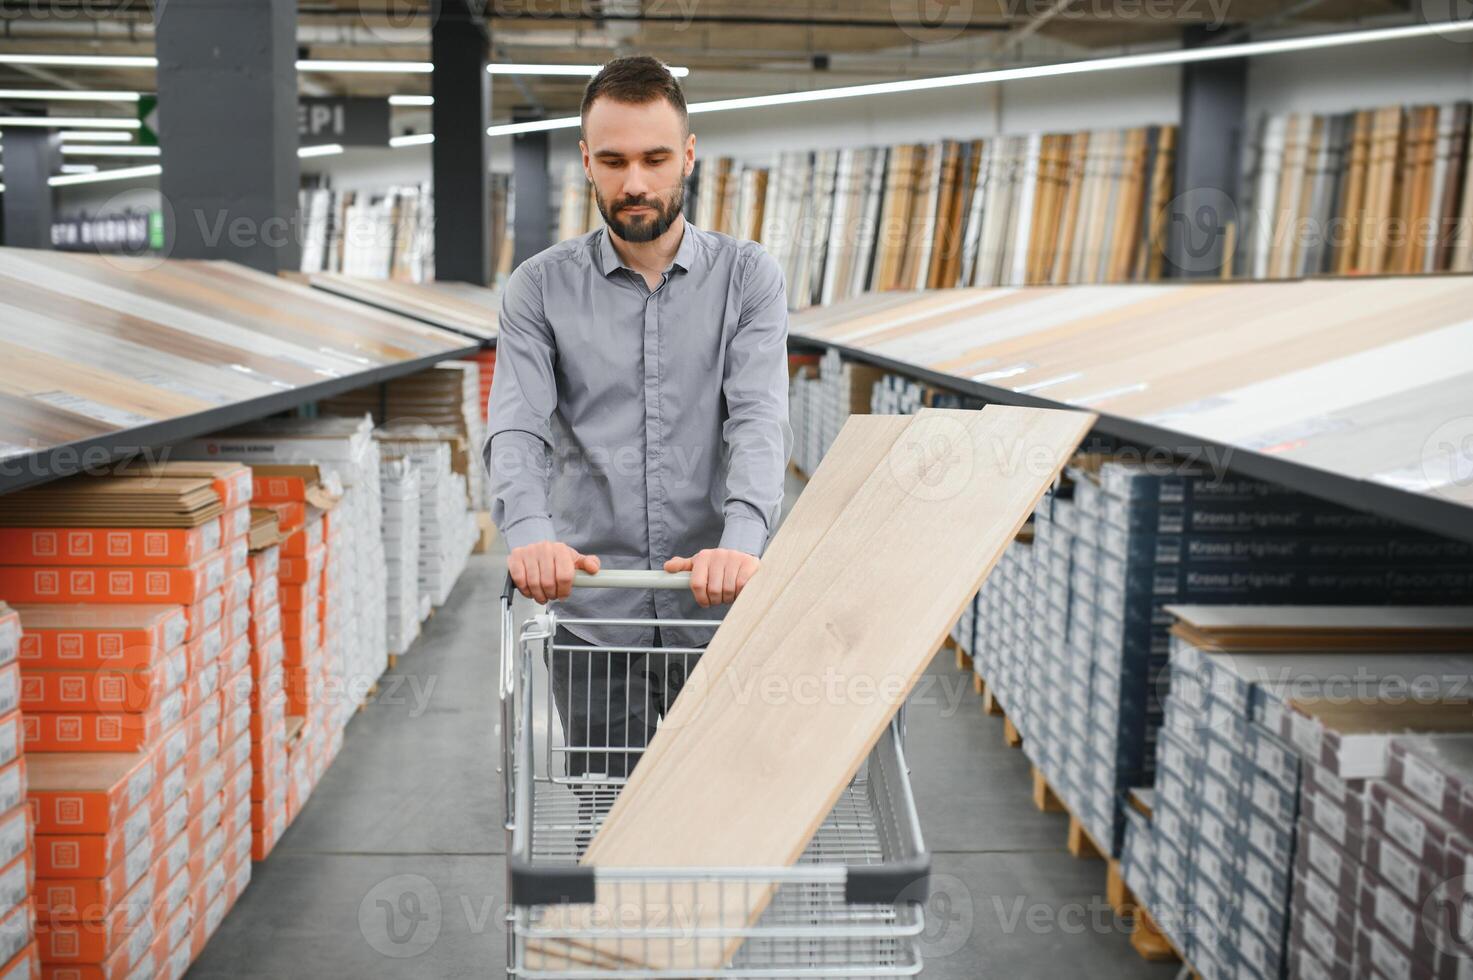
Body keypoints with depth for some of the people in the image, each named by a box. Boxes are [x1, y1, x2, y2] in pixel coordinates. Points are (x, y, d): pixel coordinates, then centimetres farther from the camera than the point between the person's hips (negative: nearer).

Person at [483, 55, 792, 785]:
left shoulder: (748, 278, 2)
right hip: (592, 618, 1)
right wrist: (530, 533, -32)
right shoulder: (540, 288, 3)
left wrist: (741, 541, -32)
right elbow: (516, 430, -10)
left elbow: (759, 420, -12)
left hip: (716, 614, 0)